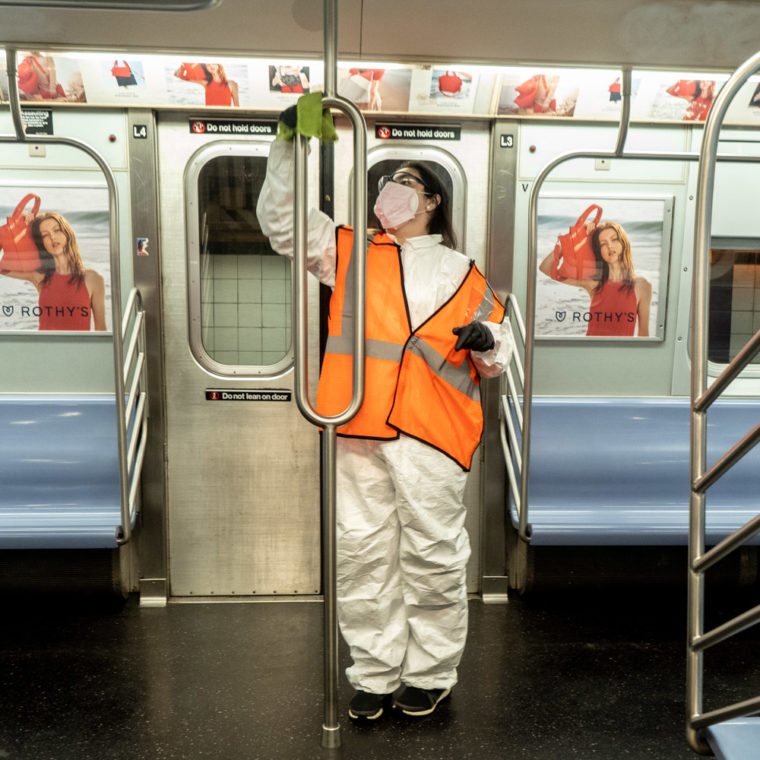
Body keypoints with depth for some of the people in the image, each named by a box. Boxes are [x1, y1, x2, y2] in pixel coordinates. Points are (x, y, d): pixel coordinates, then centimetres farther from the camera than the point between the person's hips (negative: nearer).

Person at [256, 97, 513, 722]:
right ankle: (375, 674, 23)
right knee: (363, 553, 7)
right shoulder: (347, 251, 19)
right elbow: (282, 220, 14)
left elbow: (497, 353, 17)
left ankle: (430, 674, 22)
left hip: (431, 432, -1)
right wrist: (289, 146, 5)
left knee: (433, 554, 3)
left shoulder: (460, 271, 16)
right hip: (360, 426, 2)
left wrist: (485, 340, -7)